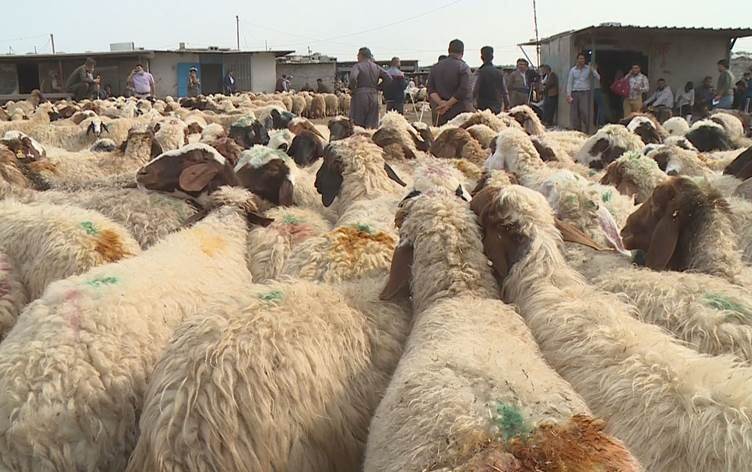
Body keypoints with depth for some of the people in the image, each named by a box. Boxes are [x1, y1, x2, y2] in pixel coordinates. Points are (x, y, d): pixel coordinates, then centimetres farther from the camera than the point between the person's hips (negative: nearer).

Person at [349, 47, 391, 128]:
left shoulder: (358, 66, -4)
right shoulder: (376, 67, 12)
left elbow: (353, 78, -22)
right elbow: (388, 78, 7)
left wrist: (353, 88, -6)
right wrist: (377, 87, 10)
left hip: (360, 95, -5)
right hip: (374, 97, 5)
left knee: (357, 124, -2)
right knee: (372, 125, 6)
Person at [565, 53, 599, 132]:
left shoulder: (589, 69, 6)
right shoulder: (573, 70, 8)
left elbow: (598, 78, 0)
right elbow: (569, 83, 8)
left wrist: (593, 70, -14)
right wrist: (568, 95, 0)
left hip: (585, 93, -1)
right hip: (575, 93, 1)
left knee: (585, 113, -10)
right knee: (574, 114, -1)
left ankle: (585, 131, -6)